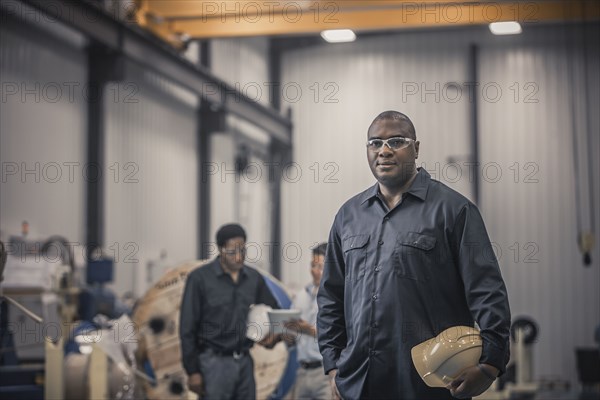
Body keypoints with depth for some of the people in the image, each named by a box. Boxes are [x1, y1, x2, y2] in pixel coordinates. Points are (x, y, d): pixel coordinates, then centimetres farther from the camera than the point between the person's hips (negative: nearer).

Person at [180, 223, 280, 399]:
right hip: (214, 362, -5)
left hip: (244, 362, 5)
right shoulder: (200, 278, -5)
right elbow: (188, 328, -5)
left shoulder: (254, 279, 7)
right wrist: (192, 371, -8)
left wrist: (273, 334, -4)